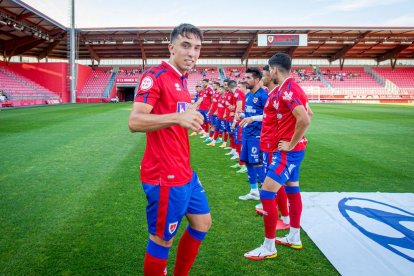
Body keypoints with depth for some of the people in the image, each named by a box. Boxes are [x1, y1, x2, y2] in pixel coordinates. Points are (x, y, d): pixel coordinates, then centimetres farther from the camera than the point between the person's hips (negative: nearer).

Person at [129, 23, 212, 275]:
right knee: (162, 239, 4)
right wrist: (176, 117, -40)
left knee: (202, 222, 21)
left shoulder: (182, 80, 13)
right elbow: (135, 122, -29)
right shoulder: (155, 75, -14)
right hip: (165, 176, -10)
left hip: (185, 172, 10)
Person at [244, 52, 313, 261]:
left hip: (289, 151, -11)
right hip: (292, 148, 11)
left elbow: (304, 120, -30)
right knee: (292, 190, 17)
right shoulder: (291, 88, 11)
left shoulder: (287, 90, -20)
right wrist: (294, 139, 16)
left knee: (266, 193, -9)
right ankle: (294, 238, 32)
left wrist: (291, 144, -20)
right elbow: (309, 114, 20)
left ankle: (268, 247, 2)